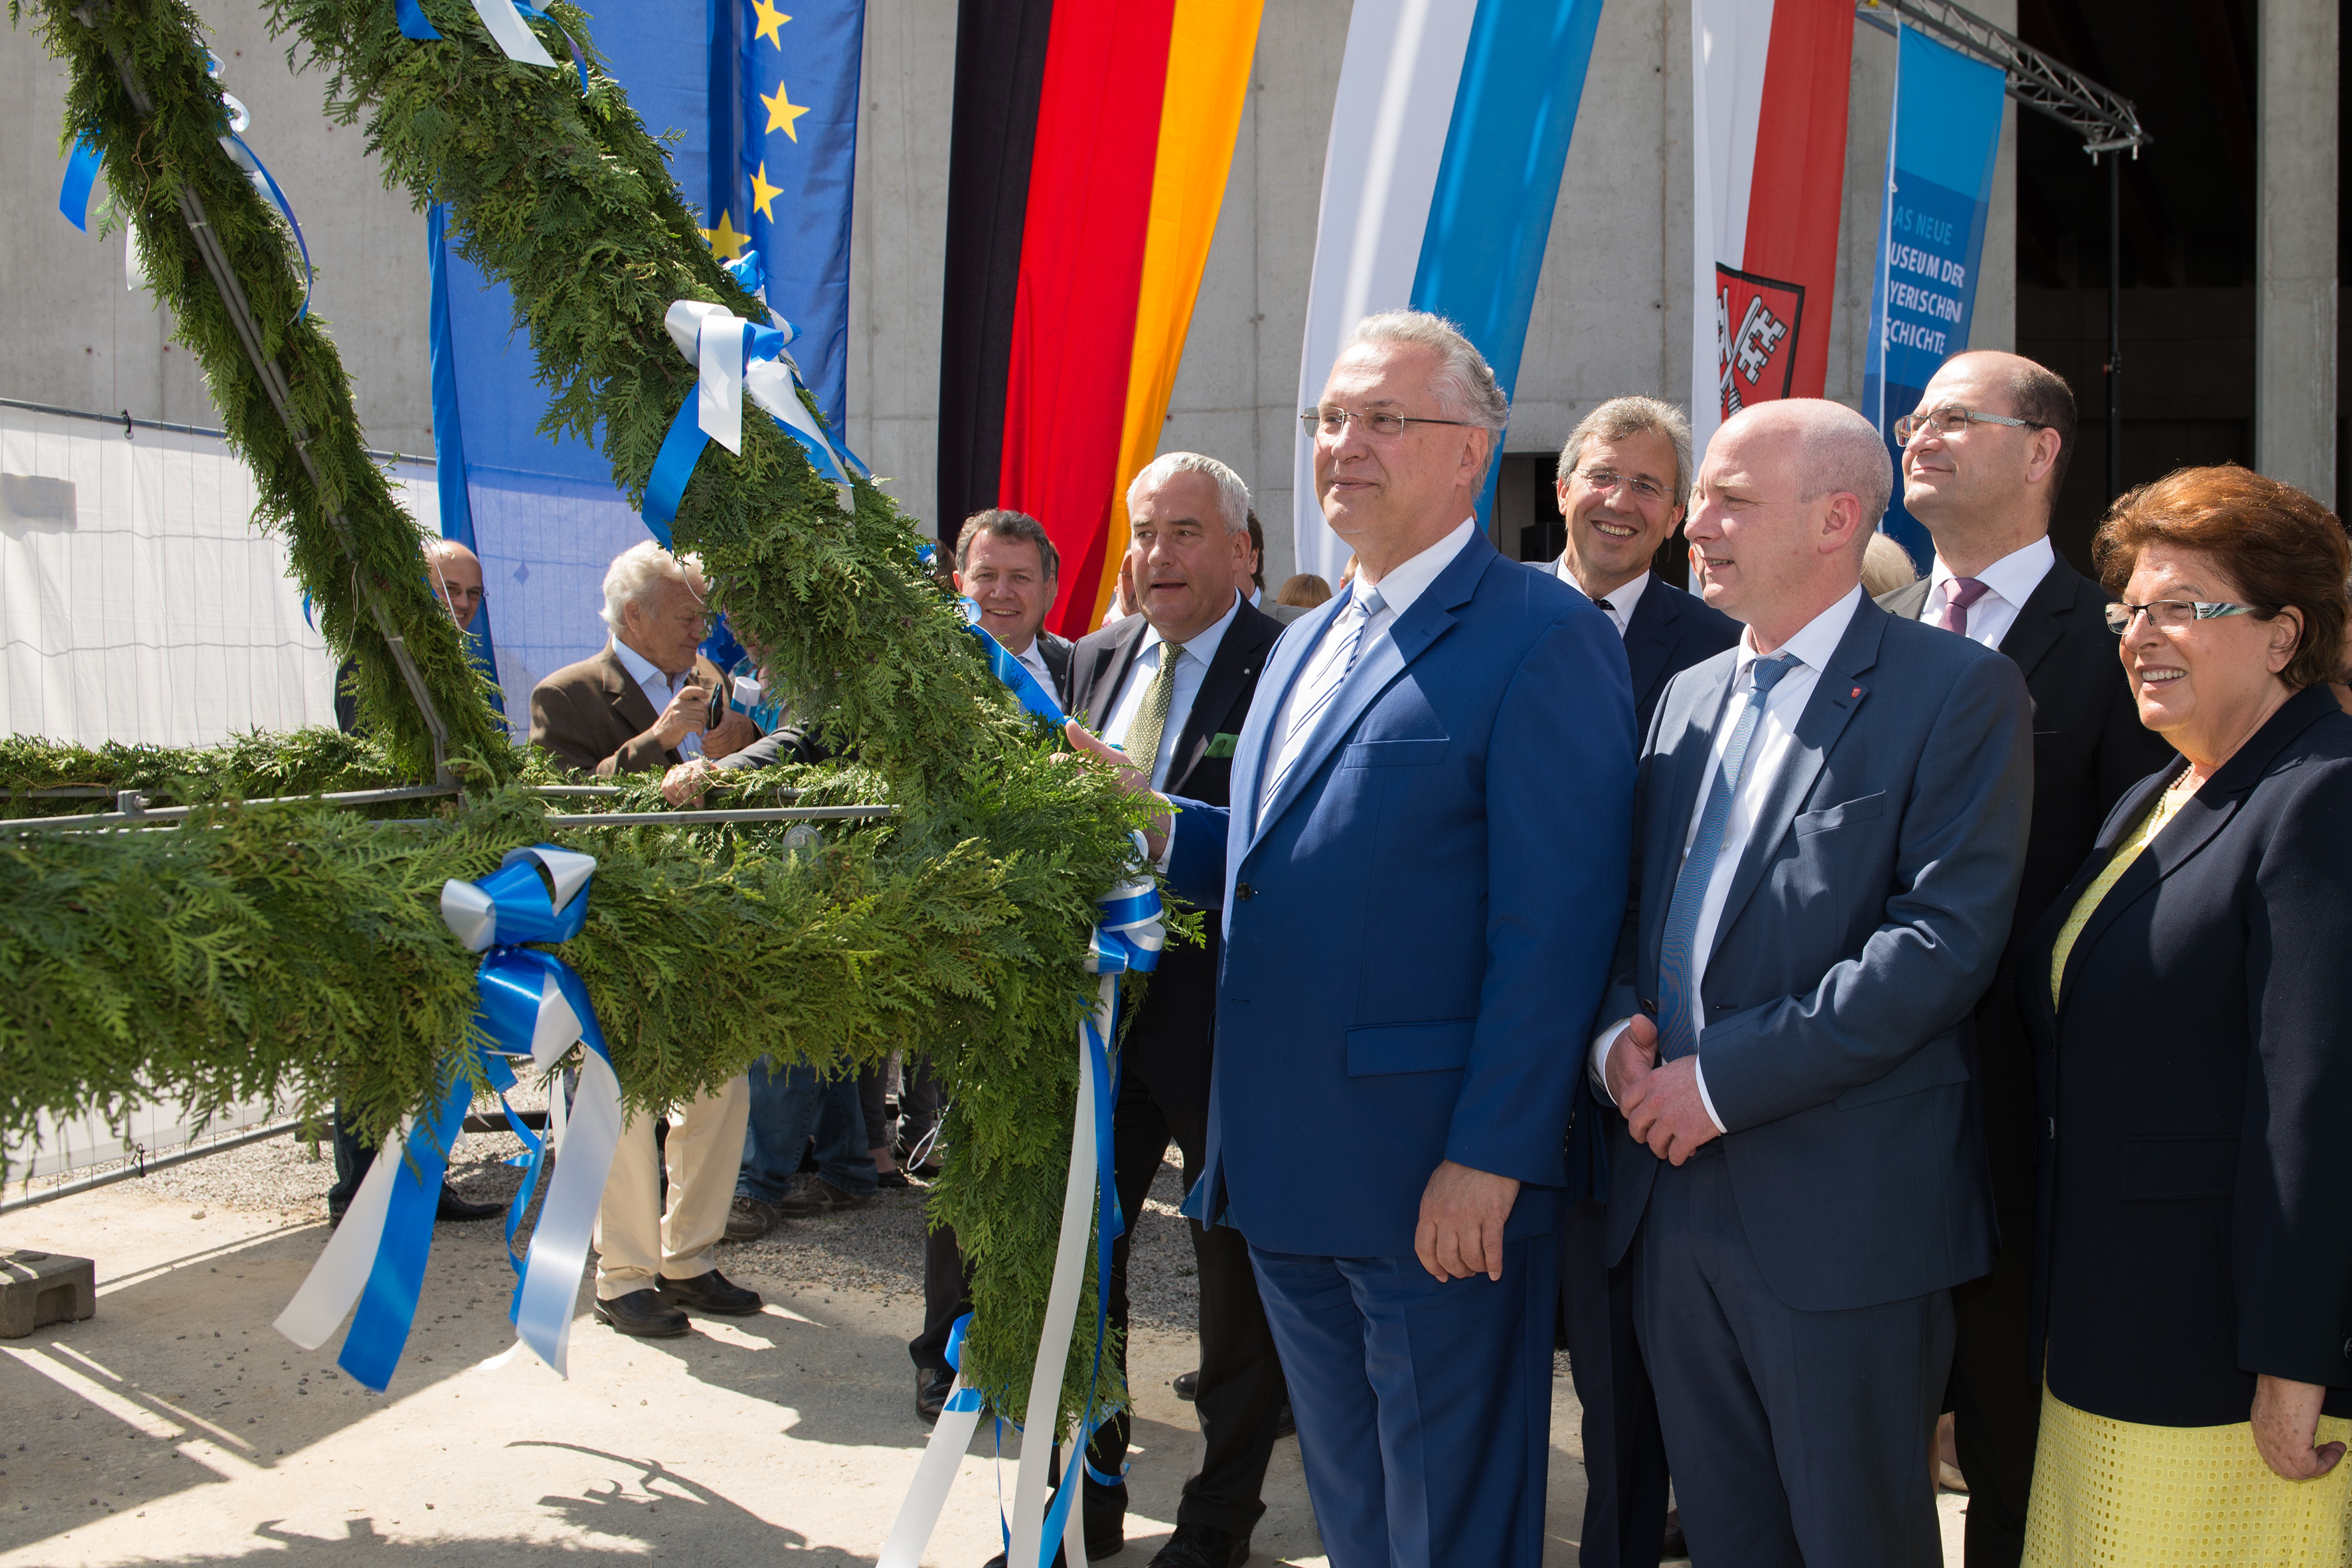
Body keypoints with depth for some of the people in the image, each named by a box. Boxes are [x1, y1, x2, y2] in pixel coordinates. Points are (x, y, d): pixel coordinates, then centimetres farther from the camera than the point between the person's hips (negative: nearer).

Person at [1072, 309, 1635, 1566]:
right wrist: (1158, 825, 3)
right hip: (1289, 1174, 8)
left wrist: (1490, 1157, -21)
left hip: (1439, 1185, -8)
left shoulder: (1540, 637, -11)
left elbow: (1551, 927, -17)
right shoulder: (1306, 644, 17)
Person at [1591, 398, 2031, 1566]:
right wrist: (1620, 1028, -3)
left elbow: (1948, 936, -17)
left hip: (1843, 1209, -6)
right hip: (1675, 1196, 6)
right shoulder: (1688, 695, 15)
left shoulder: (1957, 691, -7)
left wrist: (1725, 1076, -18)